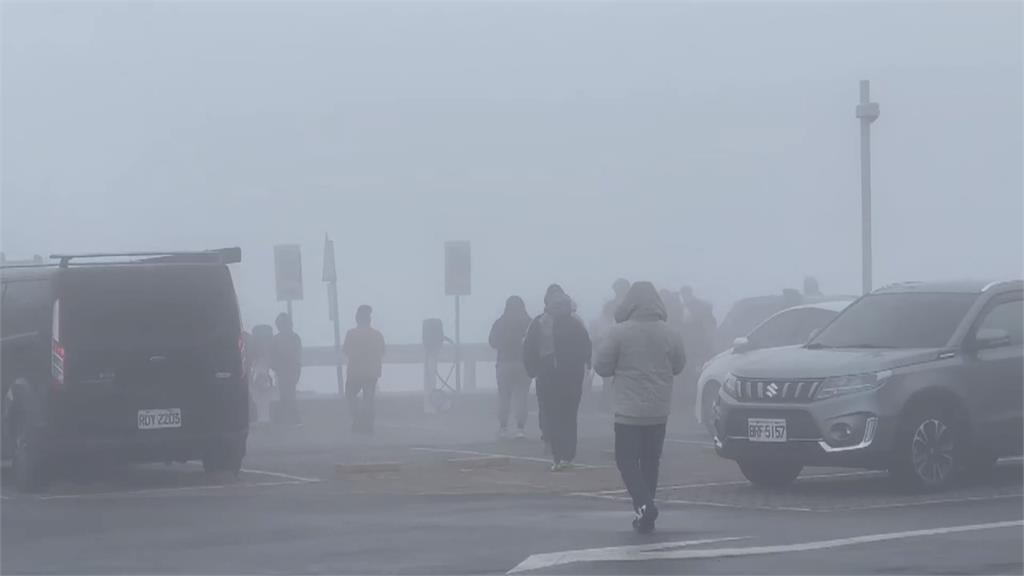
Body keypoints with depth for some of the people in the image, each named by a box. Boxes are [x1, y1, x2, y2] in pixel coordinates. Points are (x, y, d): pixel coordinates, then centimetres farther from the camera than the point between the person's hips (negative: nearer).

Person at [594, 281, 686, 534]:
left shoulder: (620, 333, -14)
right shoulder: (670, 334, -3)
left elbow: (602, 367, -8)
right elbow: (678, 366, 9)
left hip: (629, 410, -4)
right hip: (659, 410, 4)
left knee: (627, 459, 2)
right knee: (651, 461, 14)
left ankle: (644, 504, -18)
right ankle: (646, 514, 18)